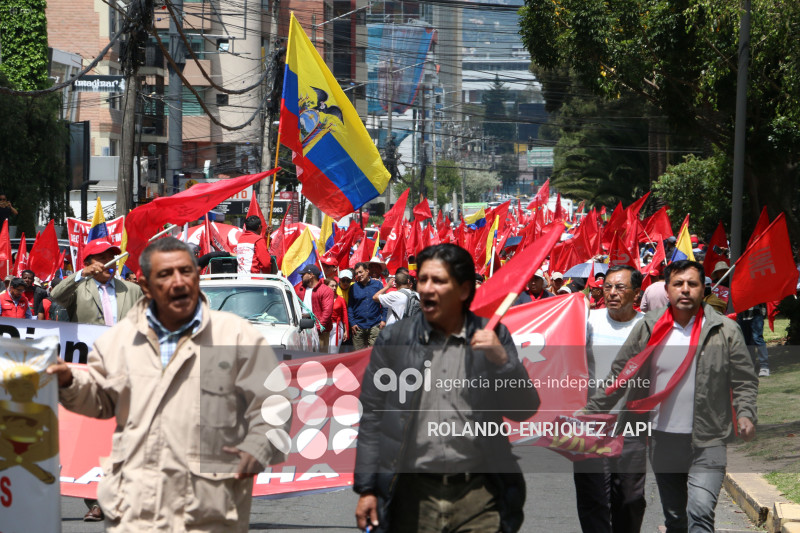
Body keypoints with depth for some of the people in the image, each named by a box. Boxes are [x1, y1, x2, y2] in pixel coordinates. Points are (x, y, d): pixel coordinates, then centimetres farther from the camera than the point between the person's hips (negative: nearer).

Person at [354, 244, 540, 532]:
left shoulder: (491, 338, 7)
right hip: (414, 495, 0)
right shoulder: (393, 339, 7)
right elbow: (372, 418, 6)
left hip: (478, 496, 0)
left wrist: (502, 360, -11)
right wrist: (367, 489, 1)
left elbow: (525, 411, 4)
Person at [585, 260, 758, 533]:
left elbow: (744, 380, 3)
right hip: (663, 440, 3)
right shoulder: (648, 328, 3)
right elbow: (620, 376, 9)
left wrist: (745, 414, -14)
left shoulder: (725, 330, -2)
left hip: (707, 442, -3)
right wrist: (590, 412, 6)